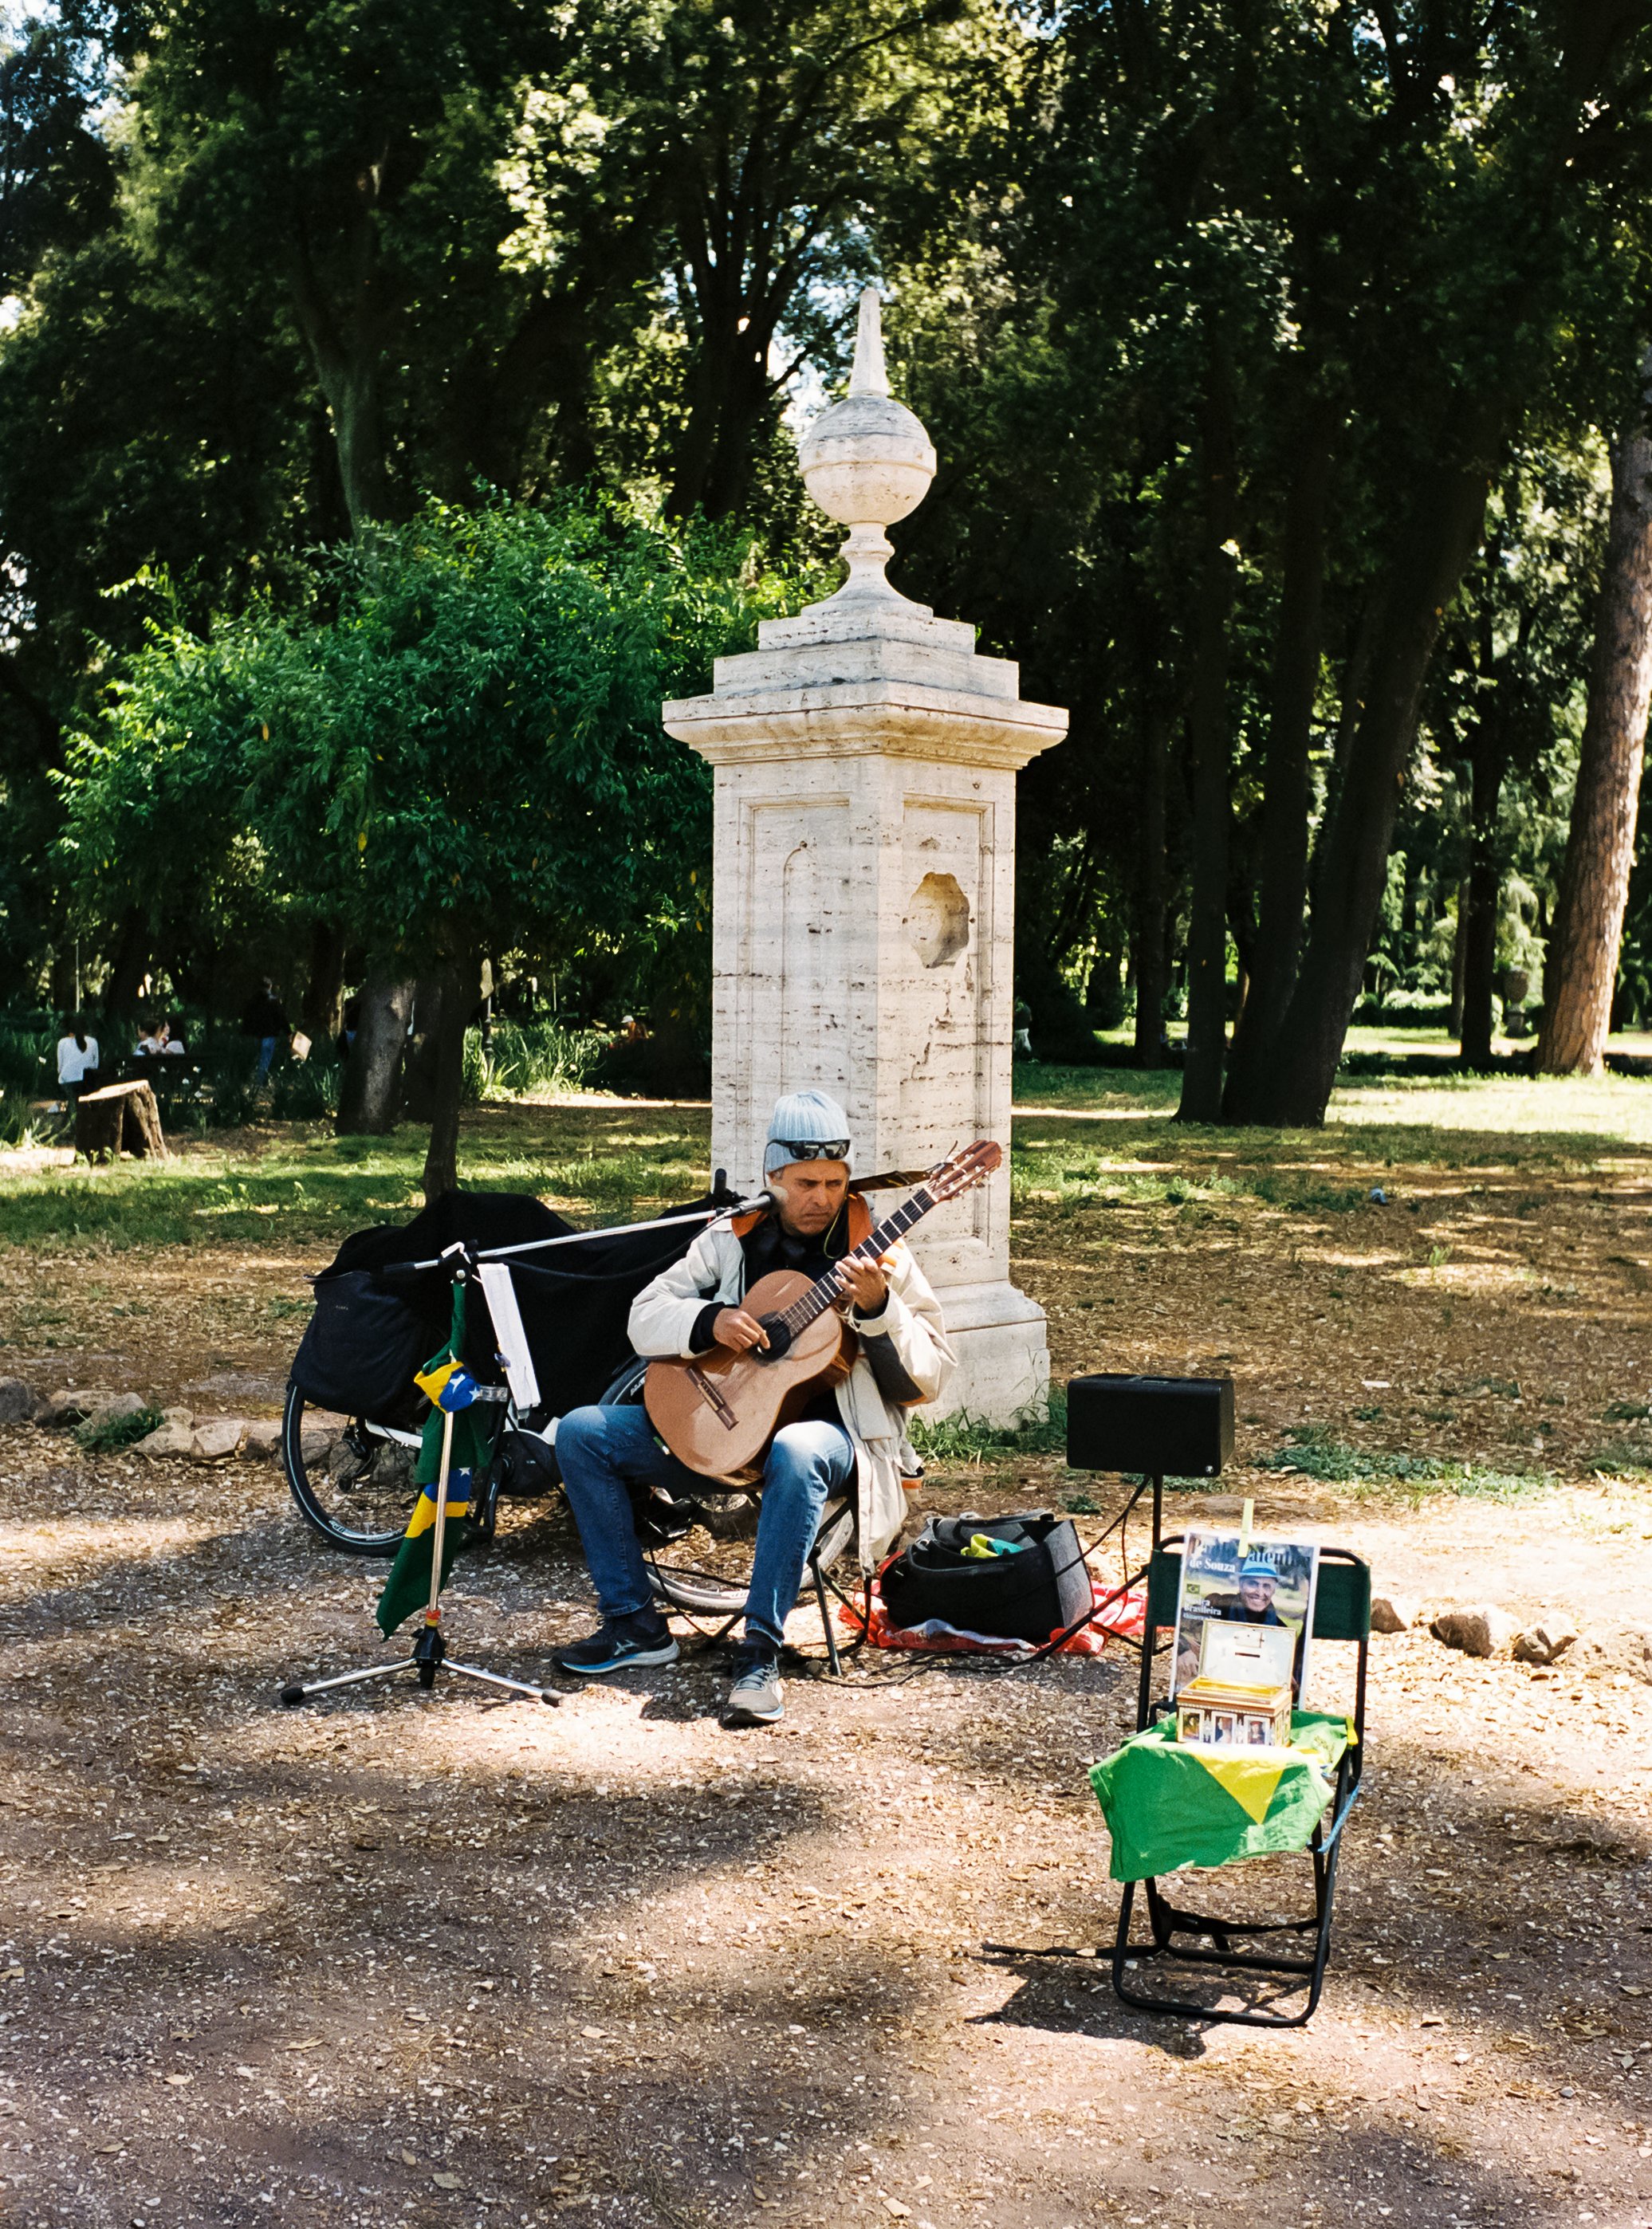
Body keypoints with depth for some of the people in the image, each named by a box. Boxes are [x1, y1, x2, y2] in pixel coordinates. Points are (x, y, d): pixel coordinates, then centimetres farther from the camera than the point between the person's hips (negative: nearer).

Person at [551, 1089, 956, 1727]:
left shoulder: (877, 1253, -1)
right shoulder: (731, 1239, 8)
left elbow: (928, 1380, -5)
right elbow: (644, 1318, 6)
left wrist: (878, 1311, -23)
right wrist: (710, 1321, -15)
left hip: (826, 1429, -5)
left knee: (794, 1453, -42)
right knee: (580, 1434, -10)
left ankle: (761, 1650, -35)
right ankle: (635, 1622, -4)